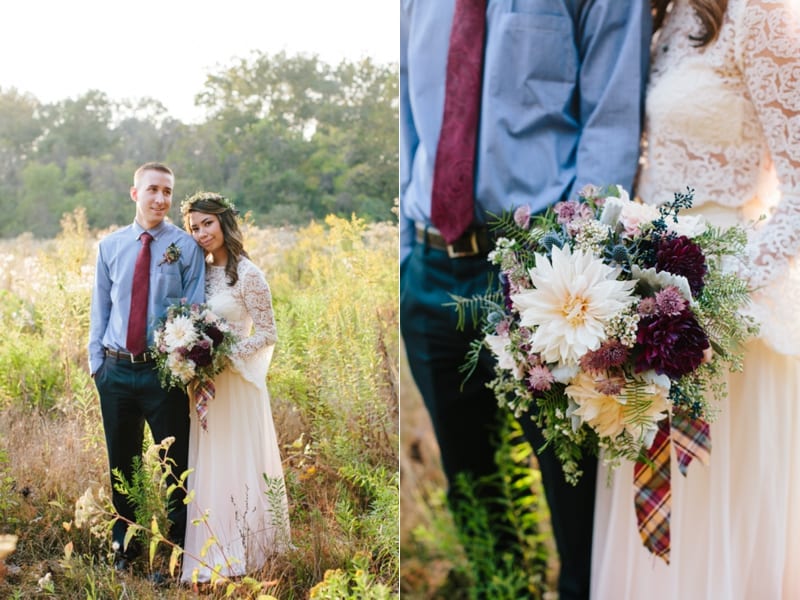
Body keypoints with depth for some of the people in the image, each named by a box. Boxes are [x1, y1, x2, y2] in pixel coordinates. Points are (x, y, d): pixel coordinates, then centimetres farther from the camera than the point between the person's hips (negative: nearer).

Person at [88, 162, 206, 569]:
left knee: (178, 460, 4)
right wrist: (96, 361, 6)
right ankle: (123, 544, 31)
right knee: (121, 461, 14)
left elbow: (196, 309, -4)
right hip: (116, 371, 3)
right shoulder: (110, 246, 6)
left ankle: (181, 546, 21)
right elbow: (100, 308, 10)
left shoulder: (186, 246, -3)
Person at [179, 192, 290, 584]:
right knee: (206, 465, 10)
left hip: (235, 385, -6)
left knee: (236, 462, 2)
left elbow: (267, 334, -10)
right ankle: (212, 549, 21)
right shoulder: (201, 272, 8)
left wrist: (226, 356, -19)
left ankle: (241, 550, 14)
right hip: (204, 383, 6)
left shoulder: (247, 274, -11)